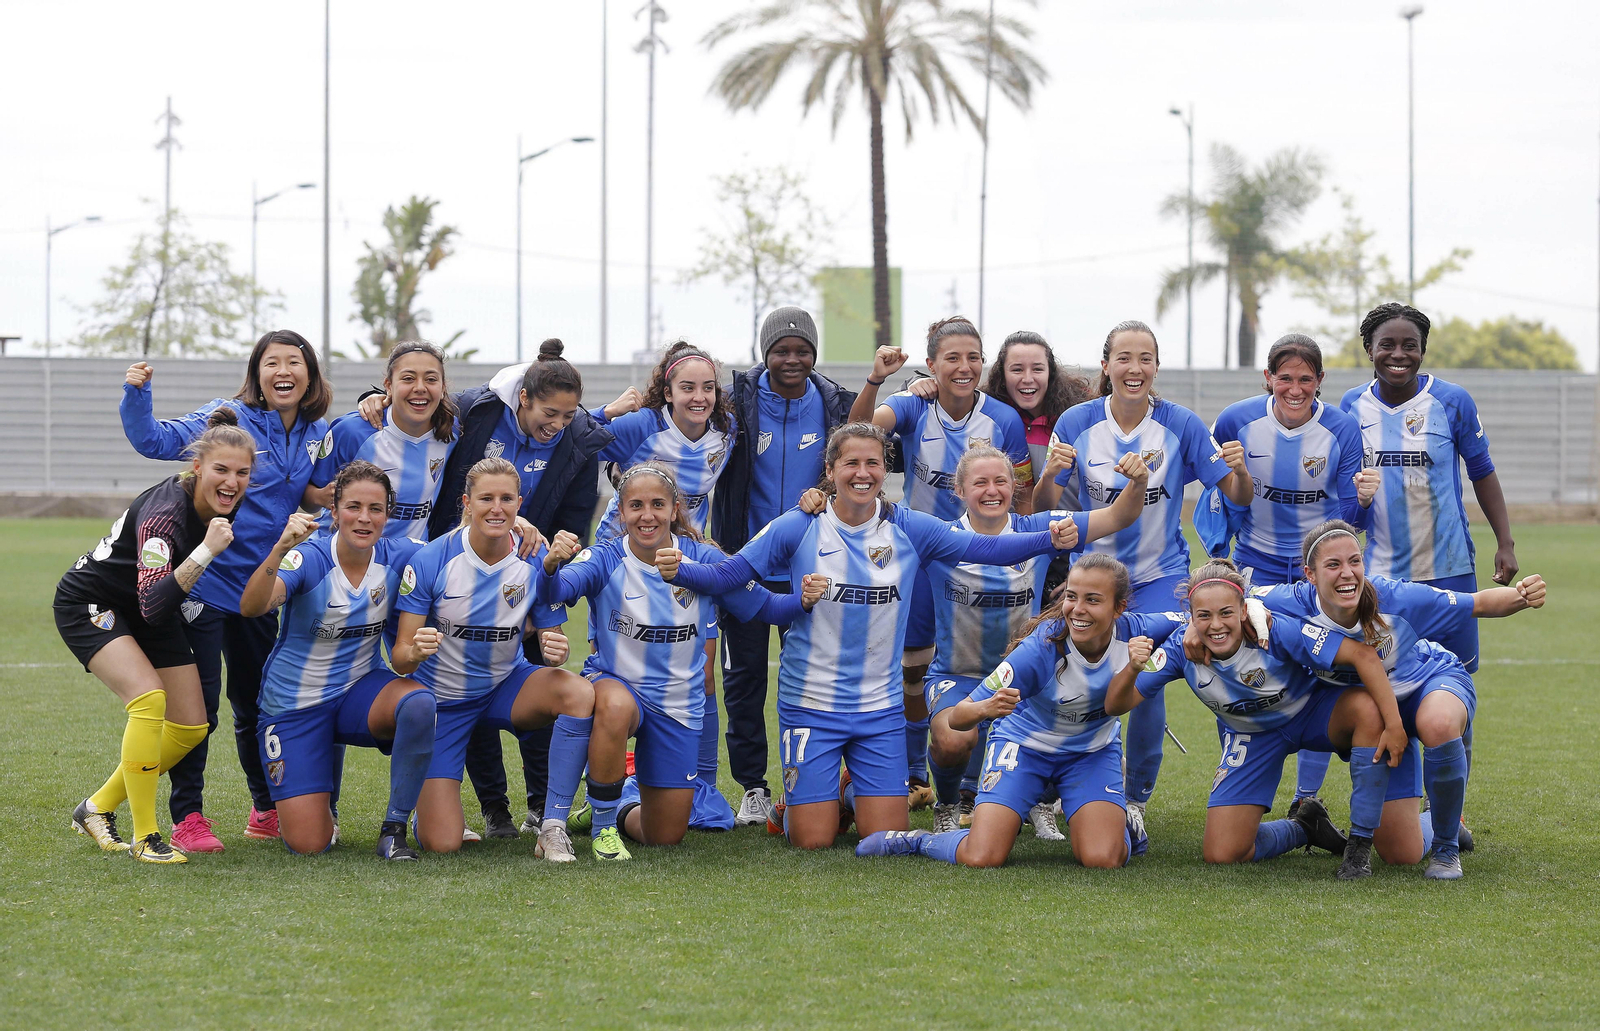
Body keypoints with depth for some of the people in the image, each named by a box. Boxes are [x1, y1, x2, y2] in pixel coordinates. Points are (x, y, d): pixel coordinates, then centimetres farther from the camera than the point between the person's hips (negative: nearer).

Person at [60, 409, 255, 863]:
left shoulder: (226, 505, -13)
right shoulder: (164, 512, -34)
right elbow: (152, 604, -41)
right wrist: (206, 551, -48)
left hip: (153, 612, 8)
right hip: (89, 603, -8)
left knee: (191, 728, 2)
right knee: (149, 697, -28)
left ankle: (97, 808, 19)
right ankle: (145, 837, -17)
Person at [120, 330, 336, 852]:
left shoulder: (317, 435, 5)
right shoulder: (228, 418, -12)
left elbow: (315, 495, 20)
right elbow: (156, 440, -20)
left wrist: (328, 496, -2)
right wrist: (137, 395, -37)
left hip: (258, 588, 6)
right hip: (205, 580, -5)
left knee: (256, 703, 17)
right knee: (197, 706, -4)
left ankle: (268, 809, 29)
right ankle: (187, 817, 4)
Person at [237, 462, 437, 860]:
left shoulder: (398, 556, -10)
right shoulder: (308, 559, -22)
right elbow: (251, 606, -38)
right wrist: (281, 549, -56)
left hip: (360, 692, 3)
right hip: (294, 705, -3)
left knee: (419, 702, -34)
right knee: (309, 846, -9)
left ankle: (394, 828, -15)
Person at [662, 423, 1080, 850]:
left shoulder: (908, 529, -3)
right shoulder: (799, 529, -7)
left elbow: (985, 547, -10)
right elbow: (725, 575, -9)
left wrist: (1052, 539, -26)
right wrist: (676, 570, -29)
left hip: (880, 707, 2)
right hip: (810, 704, -2)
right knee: (813, 841, -2)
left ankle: (855, 792, 33)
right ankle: (815, 798, 33)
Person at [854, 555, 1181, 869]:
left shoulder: (1133, 631, -26)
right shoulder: (1040, 649, -32)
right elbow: (958, 717, -29)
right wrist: (986, 708, -55)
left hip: (1092, 751, 3)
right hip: (1025, 745, -2)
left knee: (1102, 859, -20)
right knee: (981, 859, -19)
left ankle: (1116, 819, 15)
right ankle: (917, 840, 13)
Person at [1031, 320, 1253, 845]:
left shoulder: (1181, 425, -10)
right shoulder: (1077, 424, -8)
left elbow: (1238, 497, -6)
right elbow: (1045, 507, -5)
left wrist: (1239, 470, -29)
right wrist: (1050, 472, -27)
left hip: (1159, 574, -1)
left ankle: (1137, 798, 9)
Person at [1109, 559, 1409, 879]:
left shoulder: (1275, 631, -33)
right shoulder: (1182, 649, -23)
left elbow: (1363, 654, -34)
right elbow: (1116, 706, -21)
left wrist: (1394, 726, -37)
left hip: (1309, 712, -2)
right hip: (1250, 736, 2)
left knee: (1368, 708, -37)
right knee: (1222, 855, -10)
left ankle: (1359, 848, -22)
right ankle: (1304, 827, 22)